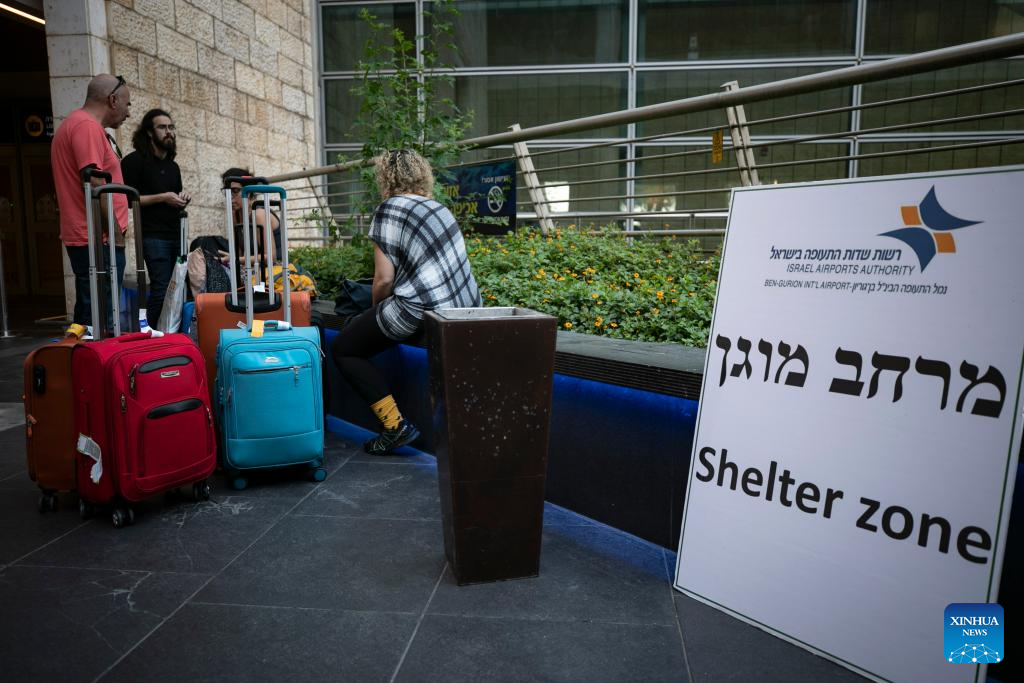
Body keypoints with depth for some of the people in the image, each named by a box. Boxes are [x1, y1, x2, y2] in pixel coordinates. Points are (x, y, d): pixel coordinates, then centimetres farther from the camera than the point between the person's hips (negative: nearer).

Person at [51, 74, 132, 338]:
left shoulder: (77, 123, 21)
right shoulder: (88, 126, -12)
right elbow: (95, 185, -20)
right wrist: (117, 235, -15)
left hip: (85, 239, 11)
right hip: (99, 239, -11)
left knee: (87, 315, 14)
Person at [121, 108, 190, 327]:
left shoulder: (173, 166, 23)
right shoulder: (135, 161, 0)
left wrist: (182, 199, 9)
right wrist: (162, 197, -12)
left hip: (175, 235, 7)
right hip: (153, 235, -6)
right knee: (161, 289, -13)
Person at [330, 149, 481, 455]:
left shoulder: (389, 209, -5)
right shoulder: (438, 208, 18)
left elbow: (384, 279, -9)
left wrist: (374, 311, 12)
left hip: (424, 311, -9)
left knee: (342, 349, 5)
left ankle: (395, 425, -3)